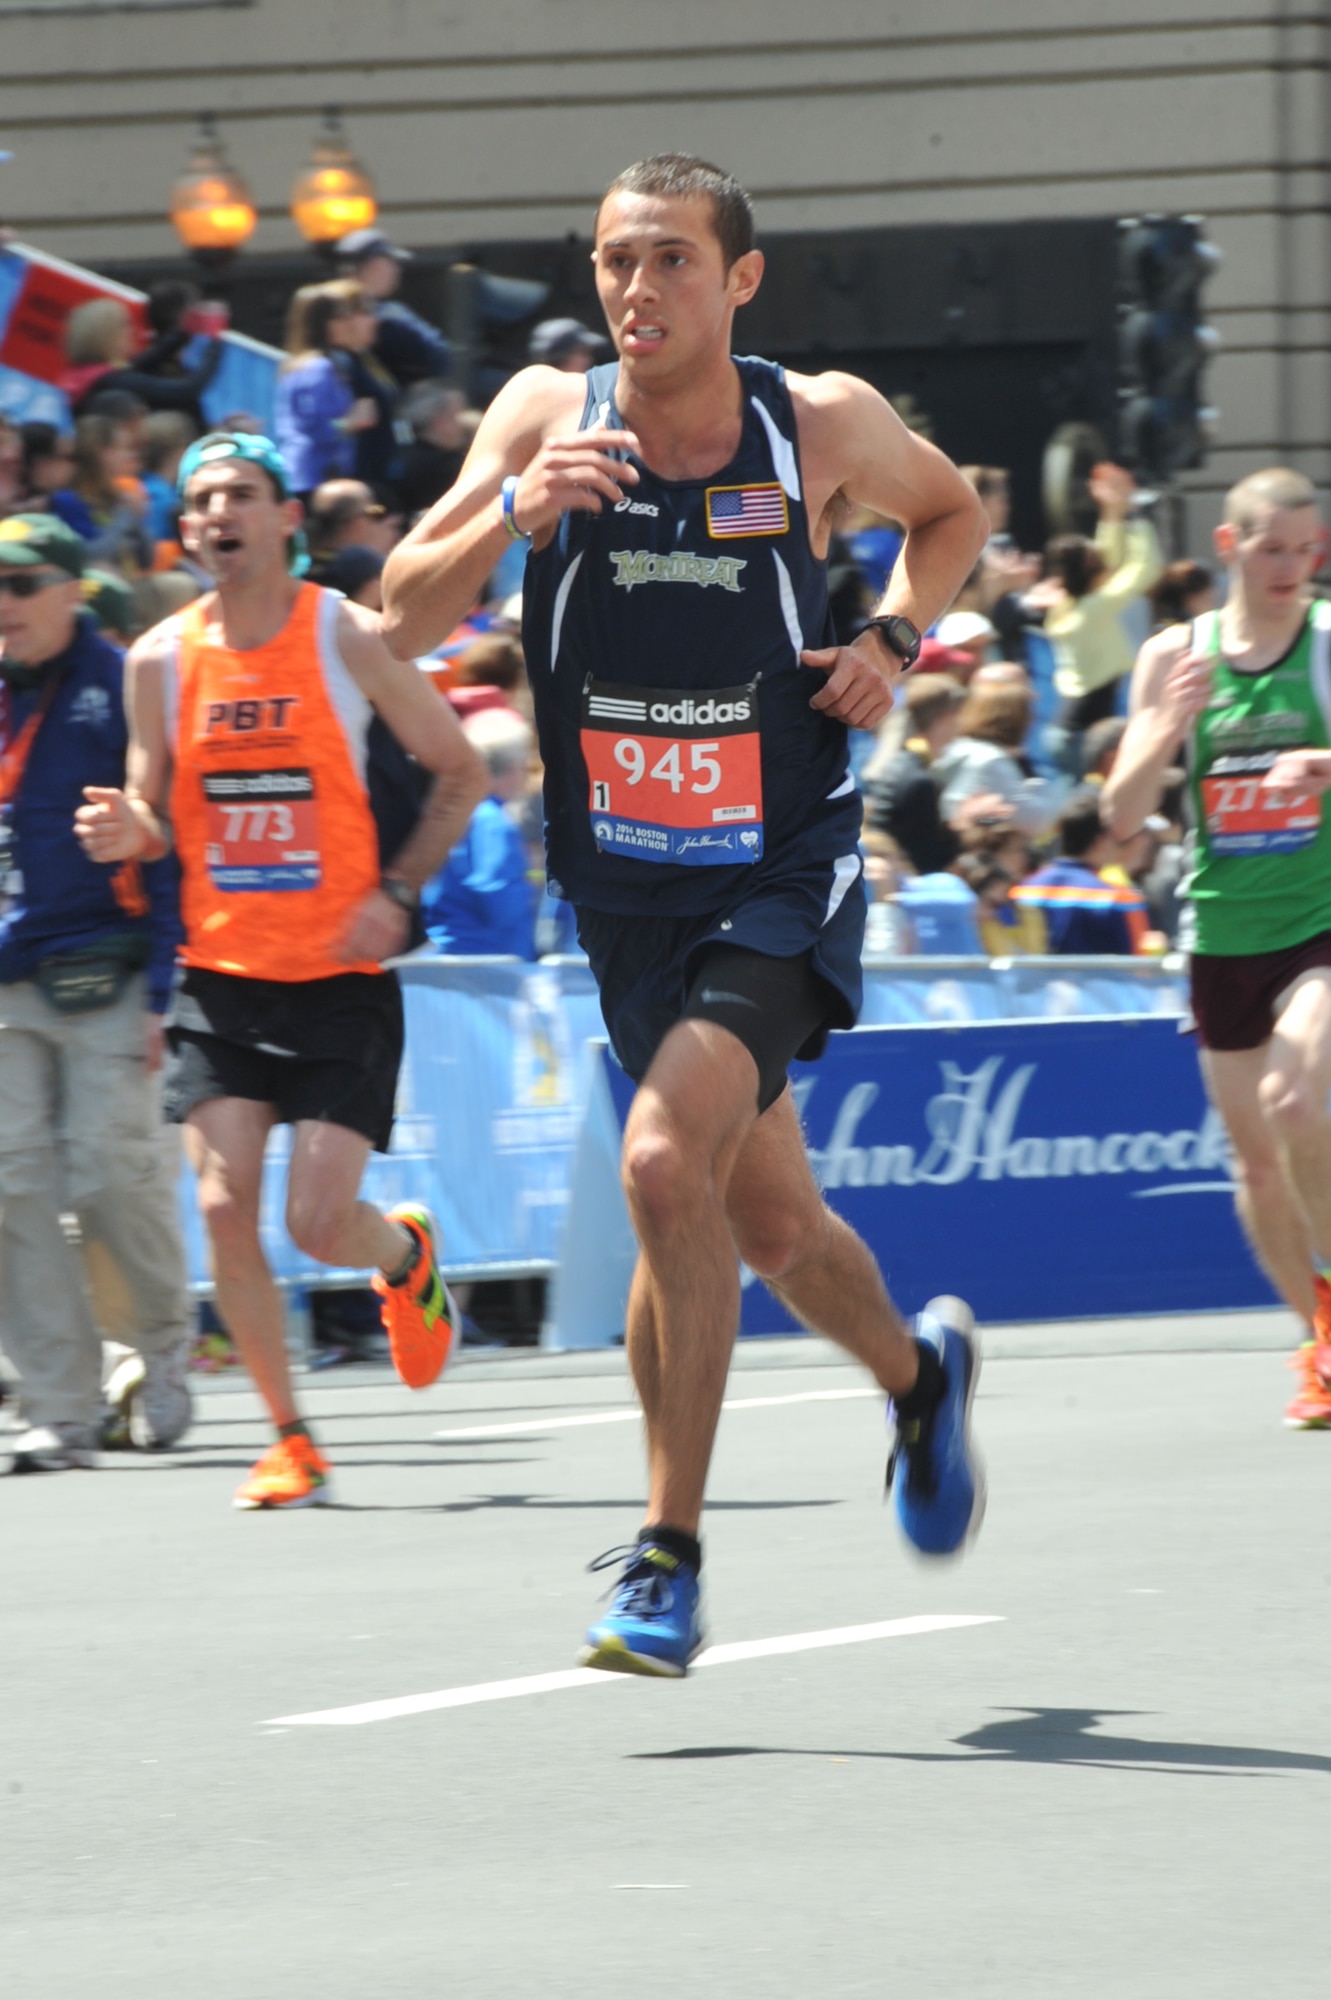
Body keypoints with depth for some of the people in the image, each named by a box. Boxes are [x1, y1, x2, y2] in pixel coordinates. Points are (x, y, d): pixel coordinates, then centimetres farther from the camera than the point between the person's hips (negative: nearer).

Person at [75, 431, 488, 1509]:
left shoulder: (349, 639, -7)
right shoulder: (162, 660, 1)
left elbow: (460, 771, 2)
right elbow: (158, 816, 12)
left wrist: (398, 892, -9)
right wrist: (127, 829, -12)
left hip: (340, 976, -3)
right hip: (221, 974, 3)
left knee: (320, 1223, -8)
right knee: (226, 1207, -10)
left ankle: (408, 1258, 30)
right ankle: (291, 1438, 6)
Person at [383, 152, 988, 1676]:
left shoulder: (823, 423, -7)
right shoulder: (548, 416, -5)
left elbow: (949, 511, 14)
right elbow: (402, 624, -7)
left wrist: (893, 639, -4)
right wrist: (509, 514, -25)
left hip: (781, 878, -3)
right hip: (624, 889, 3)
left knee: (667, 1161, -25)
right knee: (768, 1230, 15)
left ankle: (669, 1558, -16)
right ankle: (917, 1371, 49)